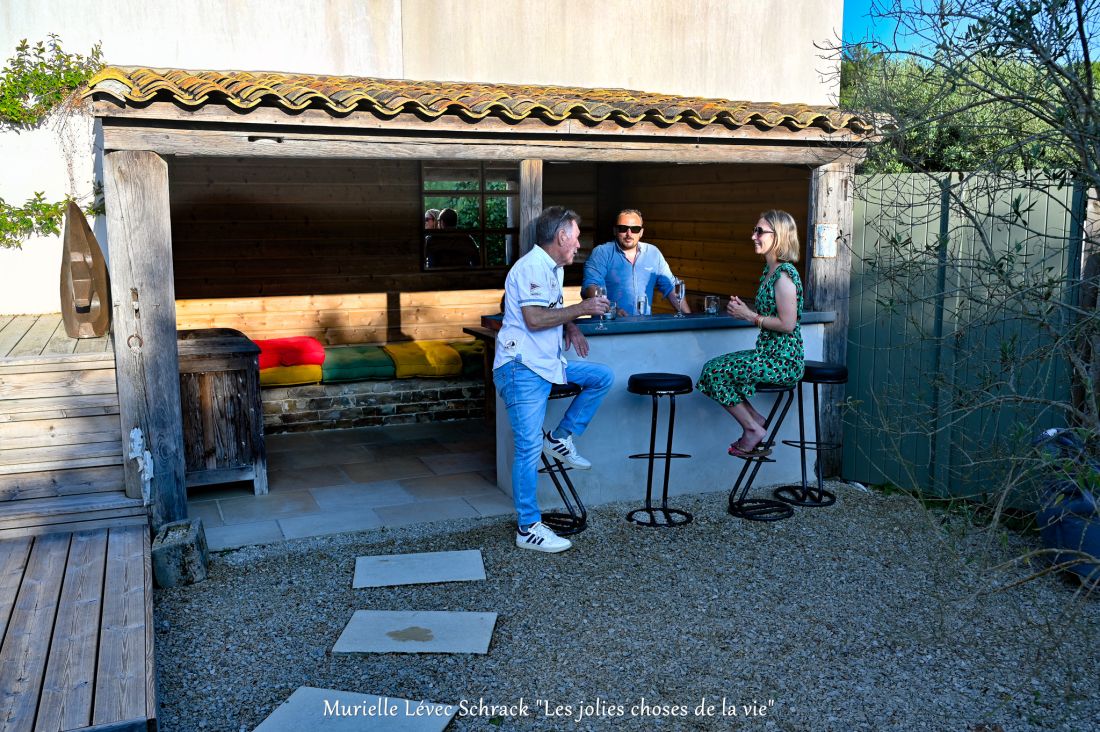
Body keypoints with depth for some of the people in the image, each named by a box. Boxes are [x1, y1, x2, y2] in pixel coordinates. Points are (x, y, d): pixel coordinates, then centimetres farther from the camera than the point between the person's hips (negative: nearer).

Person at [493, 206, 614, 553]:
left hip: (549, 363, 10)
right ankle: (528, 528, -1)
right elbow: (534, 318, -24)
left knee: (603, 376, 7)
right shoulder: (531, 267, -15)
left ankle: (561, 438, 9)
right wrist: (580, 309, -15)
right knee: (529, 447, -9)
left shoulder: (554, 268, 17)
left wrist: (570, 327, 7)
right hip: (522, 368, -10)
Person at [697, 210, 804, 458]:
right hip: (769, 353, 10)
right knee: (714, 367, 8)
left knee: (715, 372, -13)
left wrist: (750, 316, -14)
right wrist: (742, 310, 3)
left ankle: (753, 429, 0)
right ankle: (756, 420, 9)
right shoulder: (769, 271, 13)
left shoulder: (784, 274, -18)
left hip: (783, 360, -10)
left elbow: (787, 324, -23)